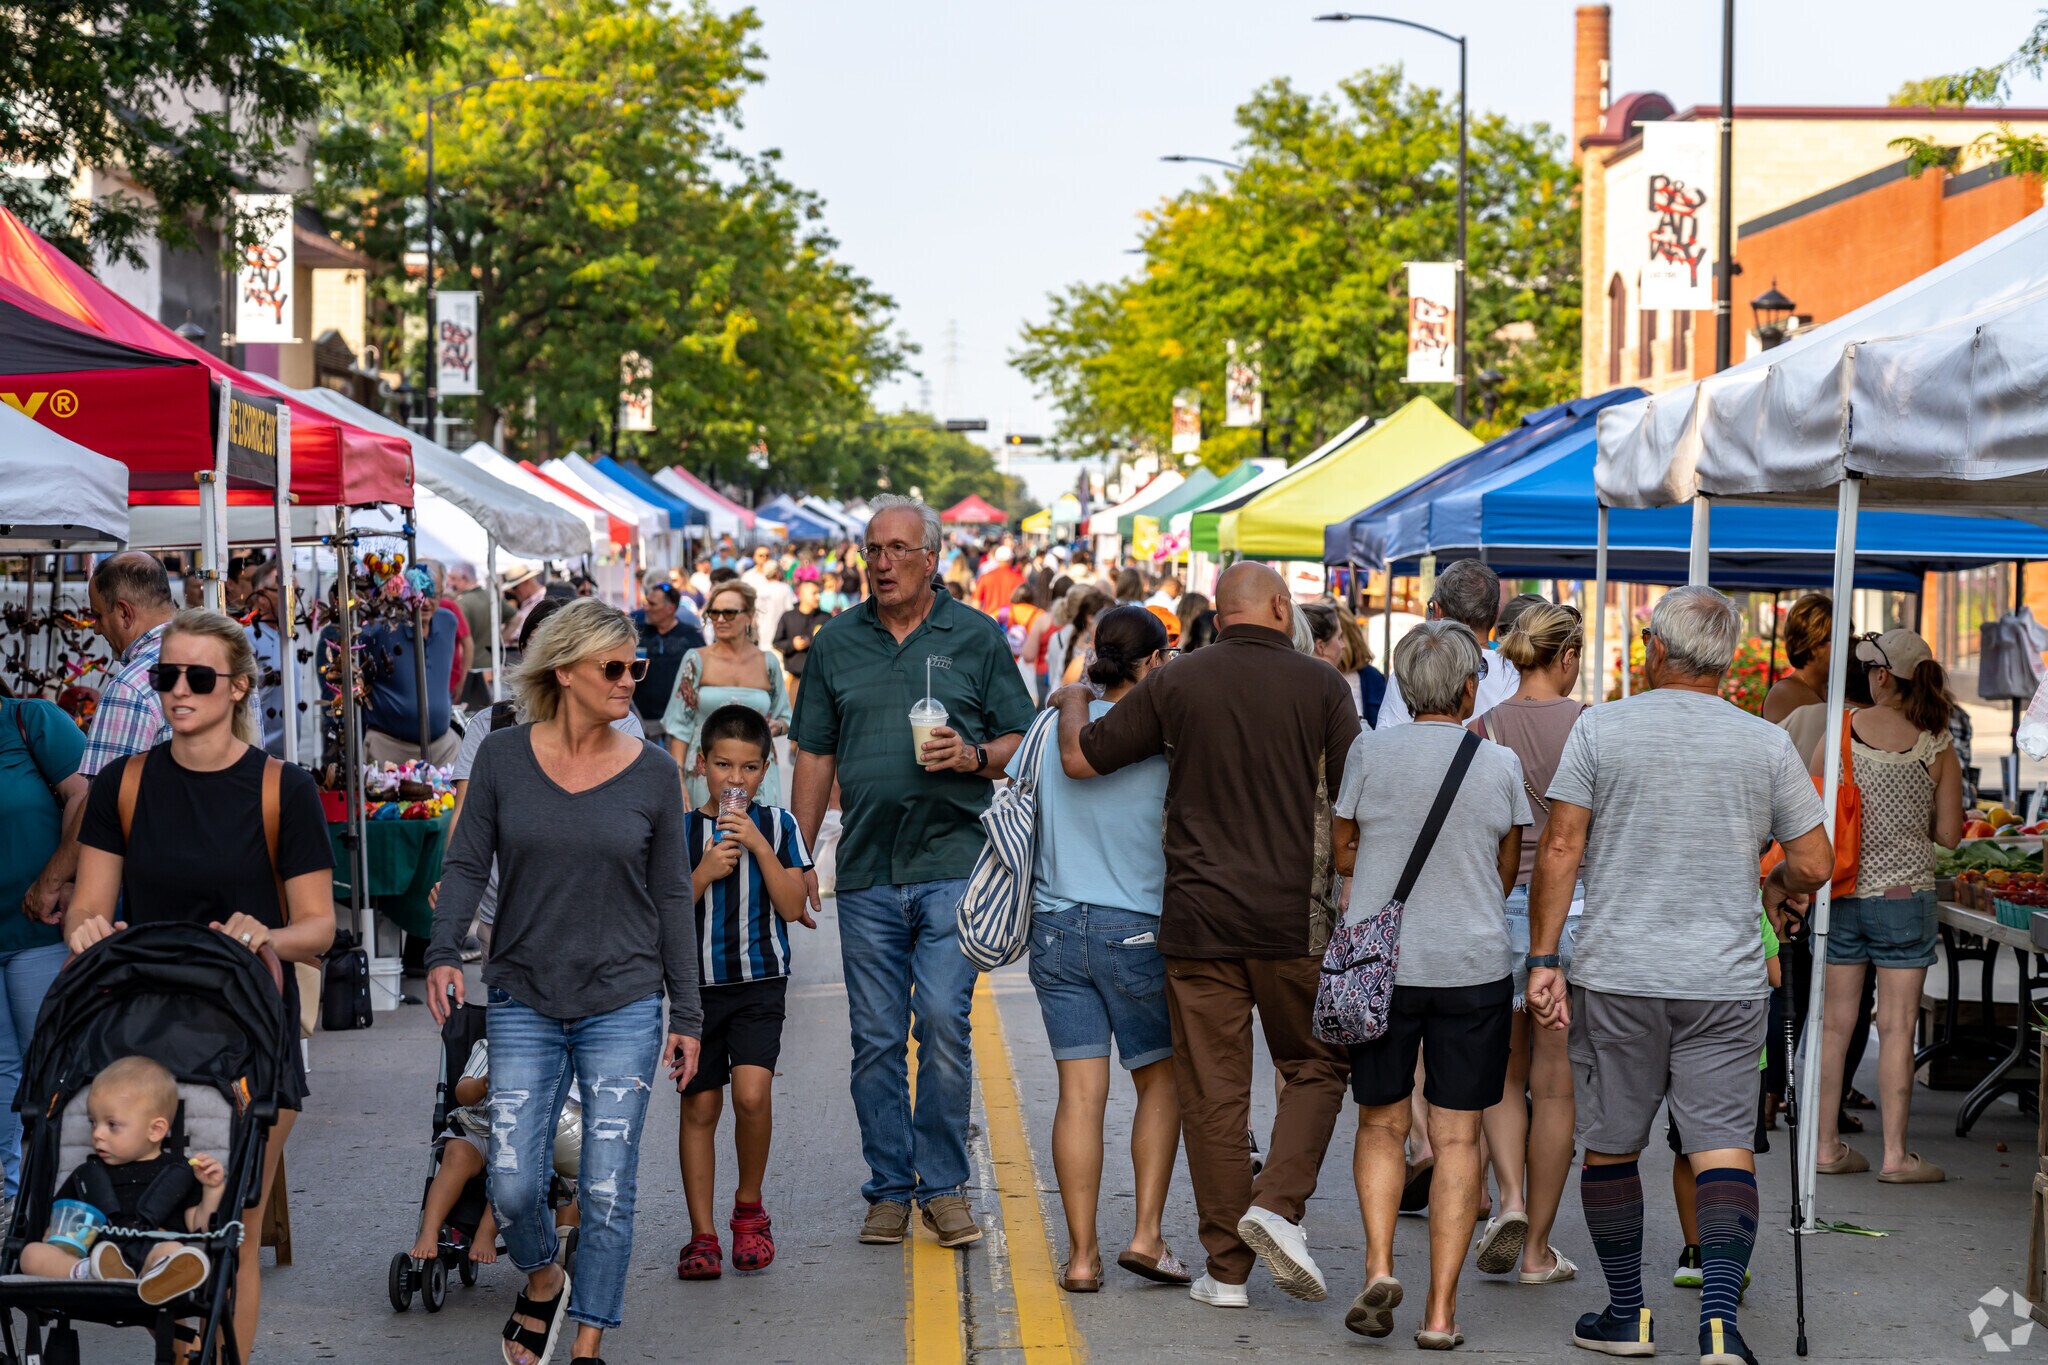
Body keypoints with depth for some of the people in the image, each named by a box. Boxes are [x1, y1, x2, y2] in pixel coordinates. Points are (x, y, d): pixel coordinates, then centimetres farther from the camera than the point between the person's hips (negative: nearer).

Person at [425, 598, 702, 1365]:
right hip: (524, 1004, 0)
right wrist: (444, 953, -17)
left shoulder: (652, 773, 0)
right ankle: (542, 1281, 28)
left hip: (624, 1007, 0)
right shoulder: (503, 759, 0)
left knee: (607, 1192, -1)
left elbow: (672, 898, 5)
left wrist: (686, 1015, 4)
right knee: (511, 1182, -4)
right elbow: (467, 864, 1)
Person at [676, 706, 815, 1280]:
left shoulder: (776, 824, 3)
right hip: (697, 982, 1)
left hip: (760, 980, -1)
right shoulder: (681, 830, 3)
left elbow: (792, 906, -4)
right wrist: (703, 874, -15)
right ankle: (702, 1233, 12)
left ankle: (749, 1209, 7)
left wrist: (760, 847, -14)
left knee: (752, 1094, -16)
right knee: (700, 1105, 3)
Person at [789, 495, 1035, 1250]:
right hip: (865, 873, 3)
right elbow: (815, 757, 13)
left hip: (952, 865, -2)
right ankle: (889, 1190, 16)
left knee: (945, 1026, -9)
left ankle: (944, 1186, 5)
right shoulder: (836, 642, 10)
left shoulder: (976, 637, 4)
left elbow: (1022, 739, 7)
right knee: (875, 1039, 5)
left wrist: (974, 755, -14)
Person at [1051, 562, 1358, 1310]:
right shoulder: (1319, 683, -1)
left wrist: (1072, 702, 21)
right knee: (1315, 1067, 14)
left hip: (1199, 916, 1)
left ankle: (1227, 1267, 8)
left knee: (1213, 1090, 5)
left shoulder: (1175, 683, 0)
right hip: (1295, 916, -1)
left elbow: (1080, 758, 1)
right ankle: (1278, 1202, -7)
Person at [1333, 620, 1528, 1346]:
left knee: (1381, 1123, 15)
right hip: (1473, 966, 0)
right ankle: (1441, 1308, 2)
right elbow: (1506, 872, 9)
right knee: (1457, 1137, 4)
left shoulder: (1371, 751, -4)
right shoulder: (1501, 764, -3)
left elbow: (1343, 854, 5)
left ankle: (1379, 1266, -4)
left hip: (1379, 961, 0)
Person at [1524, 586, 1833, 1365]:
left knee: (1610, 1148, 13)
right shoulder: (1767, 744, 3)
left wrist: (1542, 959, -3)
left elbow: (1560, 850, -6)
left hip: (1617, 978, 0)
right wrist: (1777, 891, 26)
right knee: (1724, 1148, -1)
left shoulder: (1600, 729, -1)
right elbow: (1814, 863, 4)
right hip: (1726, 981, 1)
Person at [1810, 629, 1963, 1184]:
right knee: (1897, 1025, 2)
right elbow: (1949, 834, -1)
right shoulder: (1936, 745, -5)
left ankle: (1827, 1145, 14)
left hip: (1841, 891, 2)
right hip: (1904, 893, -2)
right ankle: (1895, 1153, 3)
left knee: (1835, 1022, 9)